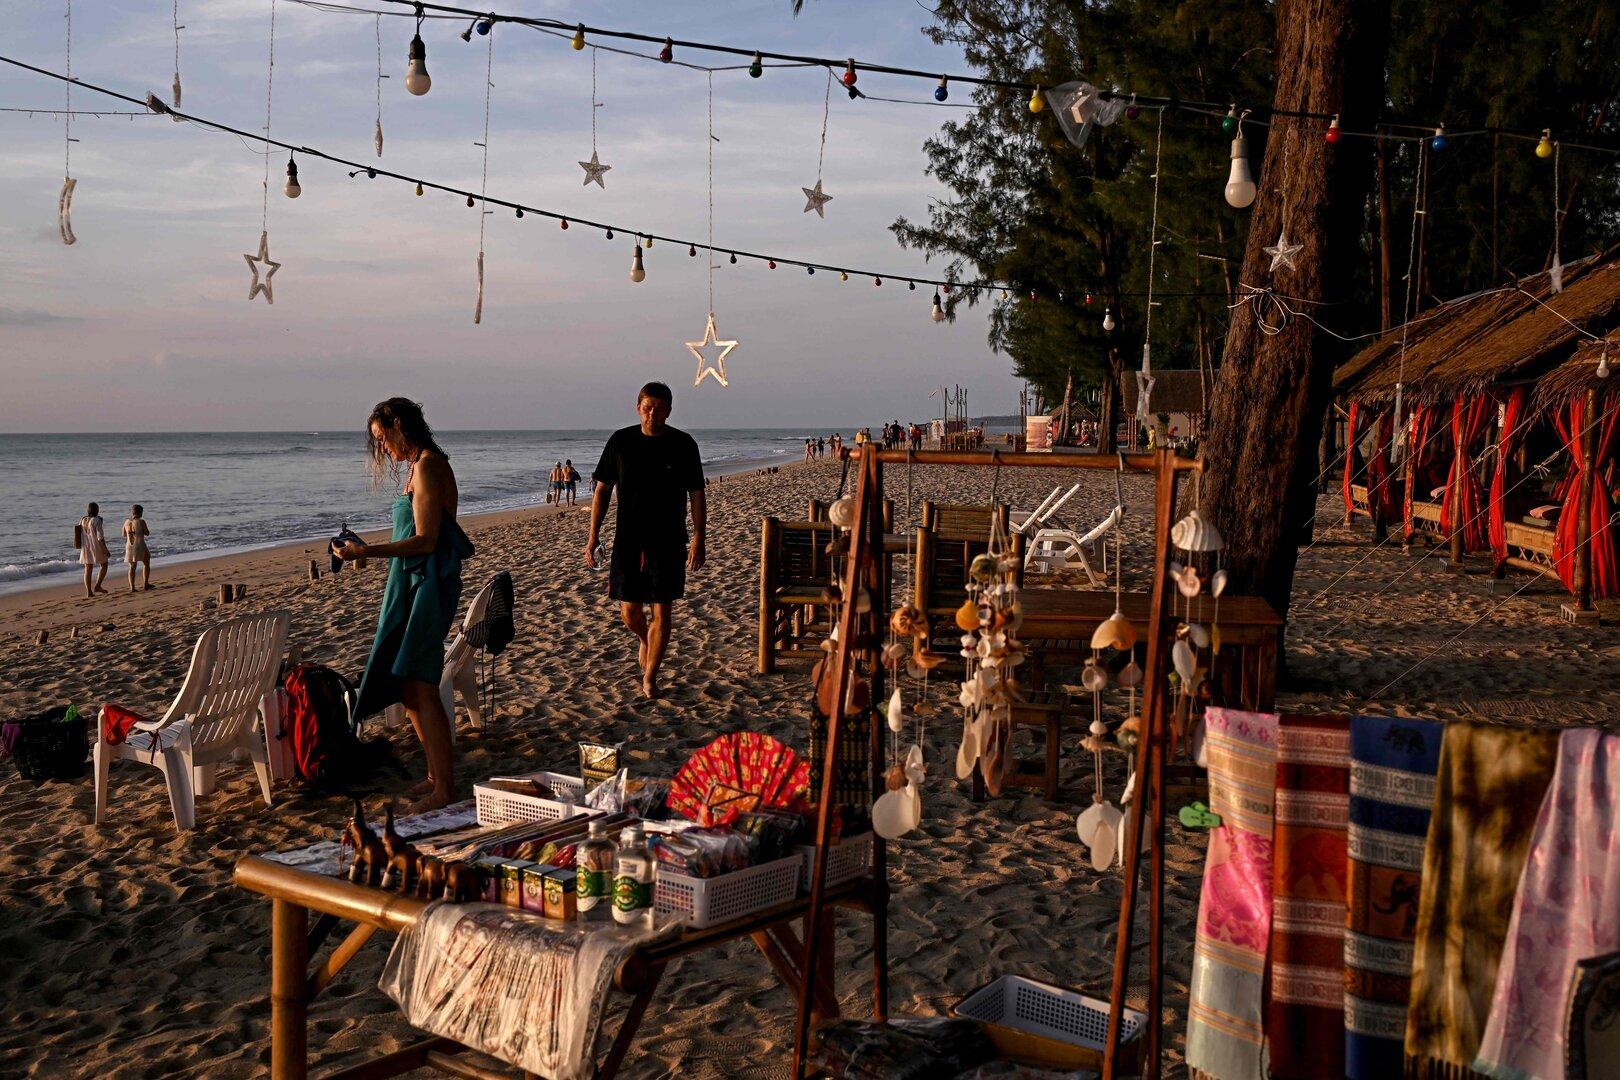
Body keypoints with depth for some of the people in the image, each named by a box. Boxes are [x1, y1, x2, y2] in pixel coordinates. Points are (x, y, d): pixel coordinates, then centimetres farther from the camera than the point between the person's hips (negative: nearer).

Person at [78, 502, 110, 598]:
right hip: (97, 547, -6)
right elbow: (100, 537, -18)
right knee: (104, 565, 15)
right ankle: (97, 586, 4)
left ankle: (89, 592, 8)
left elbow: (80, 535, 10)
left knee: (88, 570, 8)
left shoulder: (82, 520, 4)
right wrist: (106, 550, -13)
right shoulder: (97, 520, -15)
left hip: (85, 547, 6)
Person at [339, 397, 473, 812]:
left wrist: (368, 552, -24)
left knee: (421, 688, -7)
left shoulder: (428, 467, -15)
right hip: (411, 589, 10)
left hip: (426, 588, -10)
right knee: (408, 686, 14)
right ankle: (437, 775, 23)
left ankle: (444, 790, -2)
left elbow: (425, 541, -21)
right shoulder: (422, 466, 16)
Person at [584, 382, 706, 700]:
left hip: (668, 543, -1)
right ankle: (645, 639, 38)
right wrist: (593, 536, 1)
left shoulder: (683, 445, -3)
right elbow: (602, 489, 6)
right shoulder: (620, 441, 0)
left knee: (662, 612, -2)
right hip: (628, 540, 1)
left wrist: (698, 539, -8)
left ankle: (649, 677, 10)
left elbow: (697, 495, 1)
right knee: (630, 613, 4)